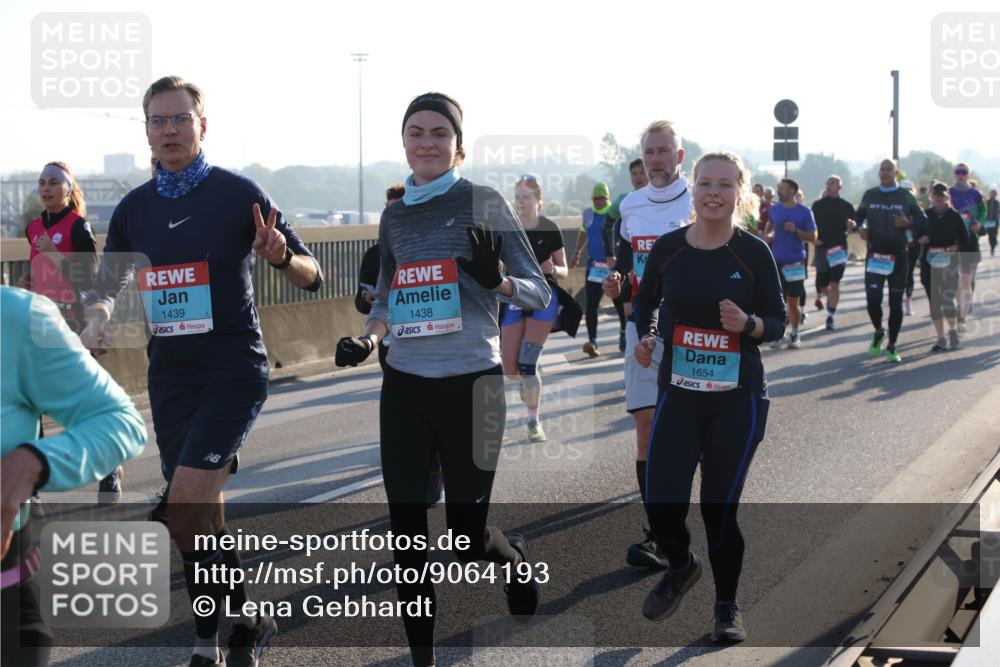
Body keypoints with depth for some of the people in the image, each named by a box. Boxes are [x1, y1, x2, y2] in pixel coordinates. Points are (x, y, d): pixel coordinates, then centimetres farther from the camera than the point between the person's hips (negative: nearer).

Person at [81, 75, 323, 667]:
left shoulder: (238, 194, -6)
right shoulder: (134, 208, 8)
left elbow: (312, 276, -5)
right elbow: (106, 284, 18)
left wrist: (281, 256, -27)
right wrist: (98, 318, -5)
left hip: (234, 373, -5)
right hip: (170, 377, 5)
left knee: (185, 511, -17)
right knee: (202, 518, 11)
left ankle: (250, 619, 3)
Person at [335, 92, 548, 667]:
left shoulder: (483, 202, -3)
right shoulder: (394, 216, 9)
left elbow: (540, 294, -3)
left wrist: (496, 279, -23)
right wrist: (368, 339, 2)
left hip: (470, 385, -4)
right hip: (404, 387, 4)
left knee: (468, 536, 3)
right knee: (406, 529, 0)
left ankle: (517, 560, 38)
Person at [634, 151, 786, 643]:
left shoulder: (754, 253, -6)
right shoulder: (668, 248, -1)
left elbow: (778, 323, 0)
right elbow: (647, 301, 16)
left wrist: (748, 324, -20)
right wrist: (646, 335, -3)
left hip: (739, 399, -2)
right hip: (678, 394, 2)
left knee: (720, 508, 2)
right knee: (661, 504, -6)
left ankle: (727, 607, 25)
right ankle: (681, 566, 29)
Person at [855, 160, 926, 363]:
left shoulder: (906, 197, 3)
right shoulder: (869, 195, 7)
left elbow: (922, 221, 5)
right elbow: (859, 216, 19)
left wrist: (908, 224, -15)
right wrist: (861, 228, -2)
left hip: (898, 255, 0)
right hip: (874, 255, 0)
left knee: (896, 302, 3)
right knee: (872, 299, -11)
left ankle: (891, 347, 13)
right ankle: (878, 332, 20)